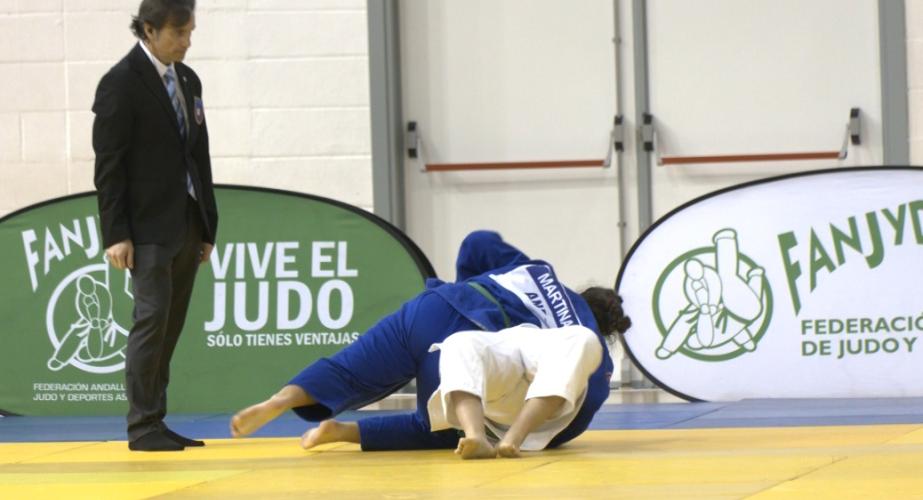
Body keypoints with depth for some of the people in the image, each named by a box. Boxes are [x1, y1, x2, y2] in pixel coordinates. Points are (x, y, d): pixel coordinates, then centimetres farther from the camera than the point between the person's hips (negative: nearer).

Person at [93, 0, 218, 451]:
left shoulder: (188, 80, 13)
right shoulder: (121, 83, -8)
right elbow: (108, 163, -10)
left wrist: (208, 225, 13)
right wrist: (116, 233, -15)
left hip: (187, 225, 7)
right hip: (149, 228, -7)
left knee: (170, 328, 6)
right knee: (152, 320, -10)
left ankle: (156, 423, 8)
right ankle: (143, 427, -6)